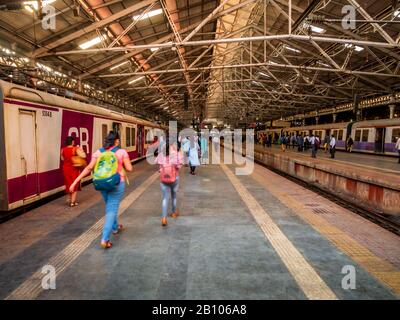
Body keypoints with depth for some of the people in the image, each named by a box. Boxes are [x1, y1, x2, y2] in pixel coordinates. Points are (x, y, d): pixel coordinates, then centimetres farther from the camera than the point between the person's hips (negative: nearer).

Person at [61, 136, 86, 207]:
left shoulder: (63, 150, -1)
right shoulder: (75, 149, -16)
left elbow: (62, 159, 11)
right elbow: (84, 156, -22)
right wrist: (80, 149, -7)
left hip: (66, 169, 4)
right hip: (74, 169, -4)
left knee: (68, 184, 20)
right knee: (75, 185, 7)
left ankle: (69, 200, 28)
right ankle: (73, 202, 7)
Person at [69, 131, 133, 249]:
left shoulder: (98, 152, 1)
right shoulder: (122, 152, -8)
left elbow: (89, 168, -5)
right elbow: (129, 168, -9)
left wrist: (76, 181, -4)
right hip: (117, 183, -4)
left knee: (109, 206, 25)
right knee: (112, 210, -2)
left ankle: (115, 227, 44)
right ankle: (105, 239, -10)